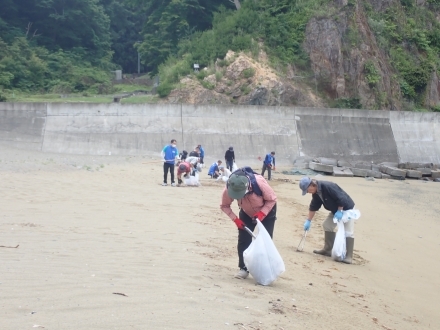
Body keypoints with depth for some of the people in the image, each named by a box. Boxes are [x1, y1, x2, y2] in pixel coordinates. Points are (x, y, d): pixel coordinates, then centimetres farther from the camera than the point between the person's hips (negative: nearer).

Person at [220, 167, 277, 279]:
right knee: (243, 240, -2)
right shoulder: (228, 188, -32)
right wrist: (235, 219, -23)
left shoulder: (259, 182, -41)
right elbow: (224, 206, -12)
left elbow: (272, 199, -24)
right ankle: (243, 268, 13)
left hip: (266, 211, -3)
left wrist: (261, 214, -35)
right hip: (247, 213, 3)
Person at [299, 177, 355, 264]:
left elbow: (341, 198, -31)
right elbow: (313, 207, 6)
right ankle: (328, 249, 17)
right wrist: (308, 221, 5)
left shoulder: (328, 186, -32)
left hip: (346, 209, -9)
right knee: (327, 225, 9)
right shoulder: (316, 193, -3)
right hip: (336, 210, 9)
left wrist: (340, 211, -26)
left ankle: (348, 256, -13)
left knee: (348, 232, -13)